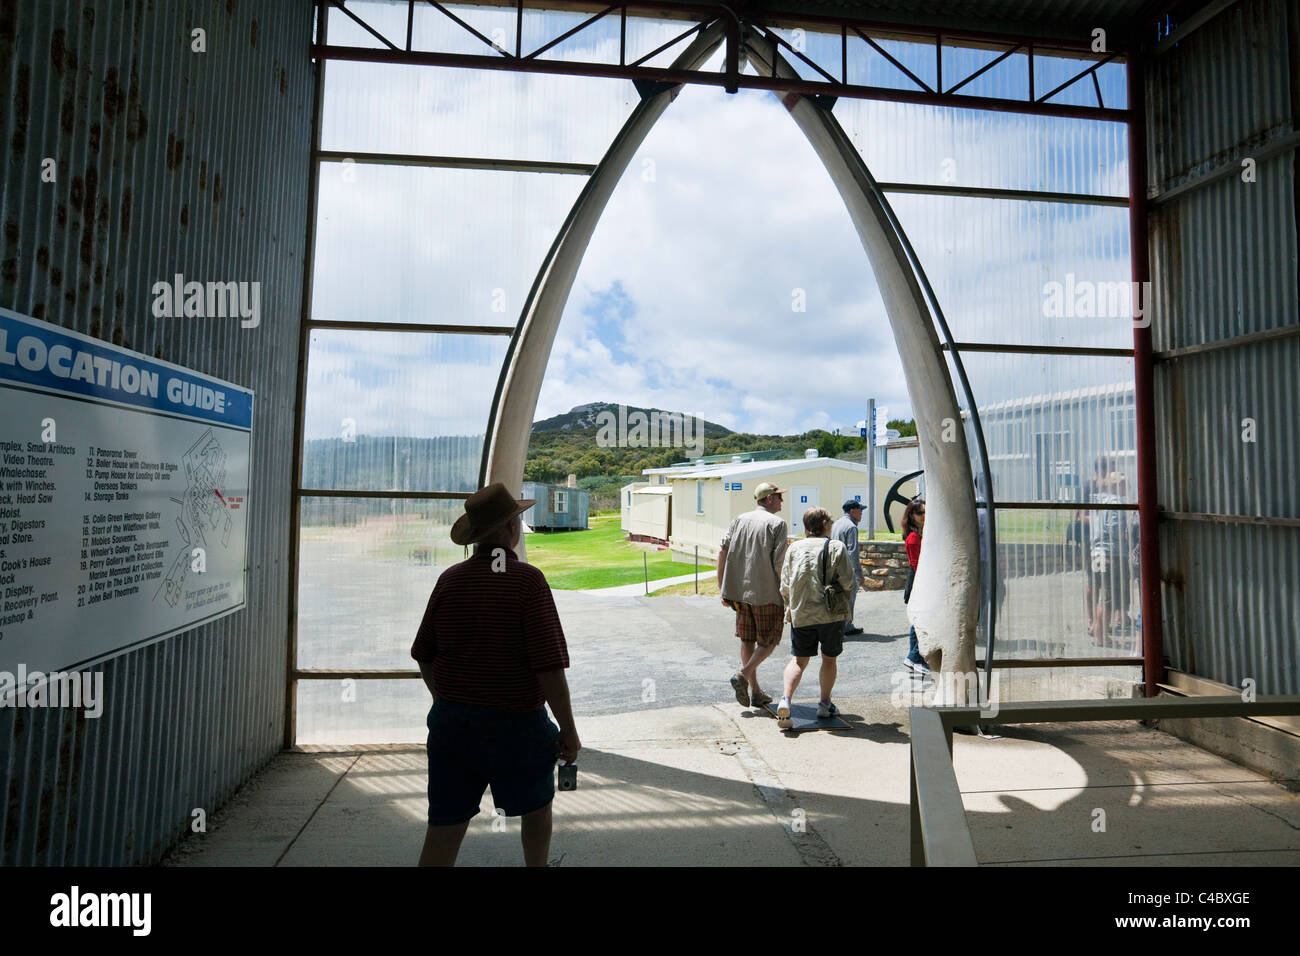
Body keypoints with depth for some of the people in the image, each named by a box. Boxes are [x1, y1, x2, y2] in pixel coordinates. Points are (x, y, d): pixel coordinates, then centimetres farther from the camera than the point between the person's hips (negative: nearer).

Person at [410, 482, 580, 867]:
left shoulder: (450, 578, -3)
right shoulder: (528, 580, -18)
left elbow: (424, 654, 6)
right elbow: (549, 665, -21)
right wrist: (569, 730, -9)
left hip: (452, 721, 4)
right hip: (515, 723, -4)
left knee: (444, 828, 12)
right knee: (536, 805, 24)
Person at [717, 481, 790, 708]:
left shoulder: (739, 519, 8)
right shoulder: (777, 523, -7)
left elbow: (722, 551, 3)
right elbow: (779, 563, -14)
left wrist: (722, 588, 8)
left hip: (740, 590, 5)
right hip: (768, 592, -5)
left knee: (747, 640, 13)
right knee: (769, 640, 9)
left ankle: (755, 691, 19)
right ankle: (742, 675, -9)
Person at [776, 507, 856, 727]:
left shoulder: (794, 548, 5)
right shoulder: (836, 547, -3)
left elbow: (785, 586, 4)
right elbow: (847, 581, -9)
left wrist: (791, 609, 20)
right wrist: (843, 599, 13)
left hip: (800, 614, 2)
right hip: (831, 613, -2)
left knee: (798, 660, 6)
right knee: (829, 659, 16)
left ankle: (785, 699, -12)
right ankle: (825, 704, 23)